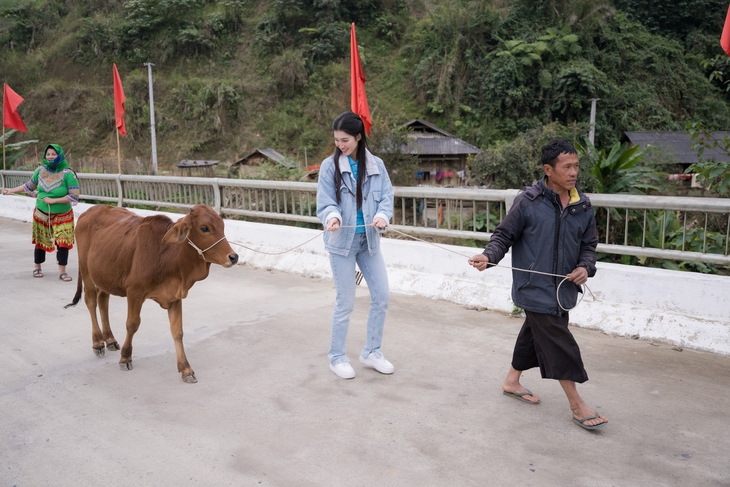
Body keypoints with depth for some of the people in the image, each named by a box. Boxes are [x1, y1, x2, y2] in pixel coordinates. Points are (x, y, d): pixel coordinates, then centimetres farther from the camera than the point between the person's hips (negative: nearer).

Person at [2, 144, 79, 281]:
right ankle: (37, 268, 30)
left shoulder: (67, 174, -16)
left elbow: (74, 196, -20)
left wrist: (53, 200, -21)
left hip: (62, 216, -3)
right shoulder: (40, 170, -2)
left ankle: (62, 272, 2)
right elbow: (29, 186, 16)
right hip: (41, 214, 3)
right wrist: (12, 190, 16)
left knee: (63, 243, -7)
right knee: (40, 241, 12)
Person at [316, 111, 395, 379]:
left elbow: (387, 196, -2)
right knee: (345, 302, 2)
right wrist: (332, 217, -31)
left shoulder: (376, 165, 2)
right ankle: (337, 357, 20)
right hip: (342, 241, -3)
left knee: (382, 296, 6)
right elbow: (325, 203, -9)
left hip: (369, 240, 4)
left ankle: (372, 351, 25)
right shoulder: (330, 166, -6)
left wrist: (382, 216, -23)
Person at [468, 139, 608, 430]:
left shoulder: (583, 206, 4)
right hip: (535, 289, -6)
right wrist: (489, 256, -21)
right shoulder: (528, 202, -12)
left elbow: (589, 244, 14)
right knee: (559, 343, -4)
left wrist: (585, 267, -4)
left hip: (563, 288, 6)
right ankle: (577, 405, 9)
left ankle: (512, 381, 41)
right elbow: (504, 234, -5)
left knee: (534, 334, 20)